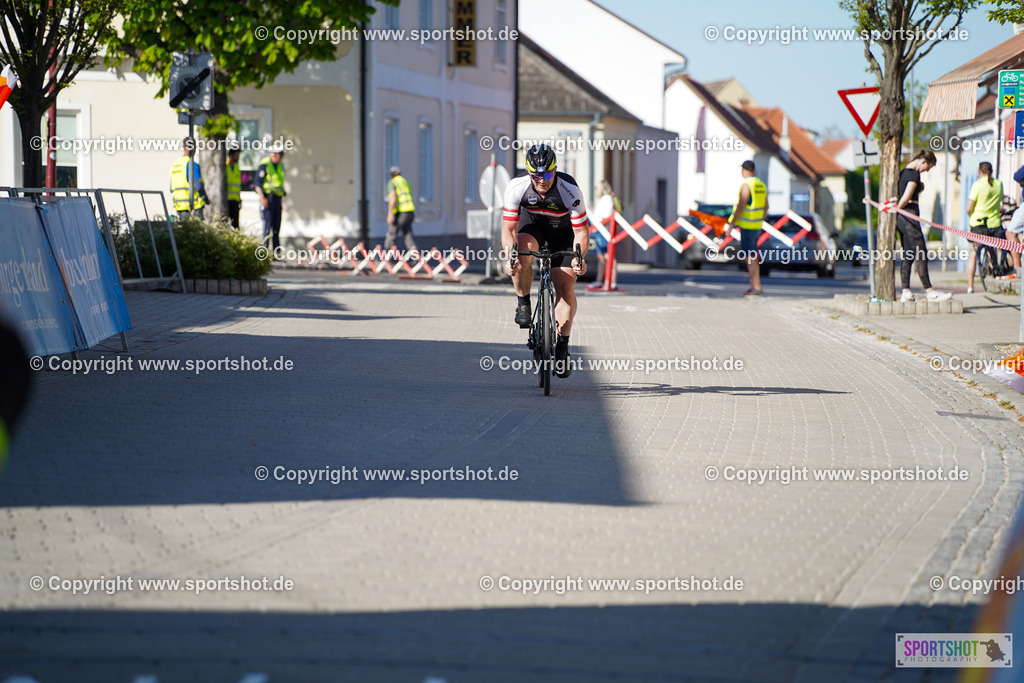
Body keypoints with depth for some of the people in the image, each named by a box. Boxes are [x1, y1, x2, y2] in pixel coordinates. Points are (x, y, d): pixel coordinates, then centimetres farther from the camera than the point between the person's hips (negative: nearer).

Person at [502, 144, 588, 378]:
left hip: (564, 233, -1)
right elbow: (508, 228, -23)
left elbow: (581, 231, -27)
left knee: (565, 286, -15)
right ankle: (523, 305, -13)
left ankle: (562, 348, -6)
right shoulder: (516, 187, -28)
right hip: (536, 228, 1)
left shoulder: (570, 190, -32)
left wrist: (579, 256, -46)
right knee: (522, 250, -34)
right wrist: (509, 254, -42)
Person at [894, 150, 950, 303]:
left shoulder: (904, 171, 16)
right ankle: (930, 292, -6)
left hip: (901, 217, 10)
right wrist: (897, 209, -4)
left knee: (908, 256, 10)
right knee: (921, 255, -7)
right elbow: (906, 198, -18)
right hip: (909, 215, -10)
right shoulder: (914, 174, -13)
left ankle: (906, 292, 7)